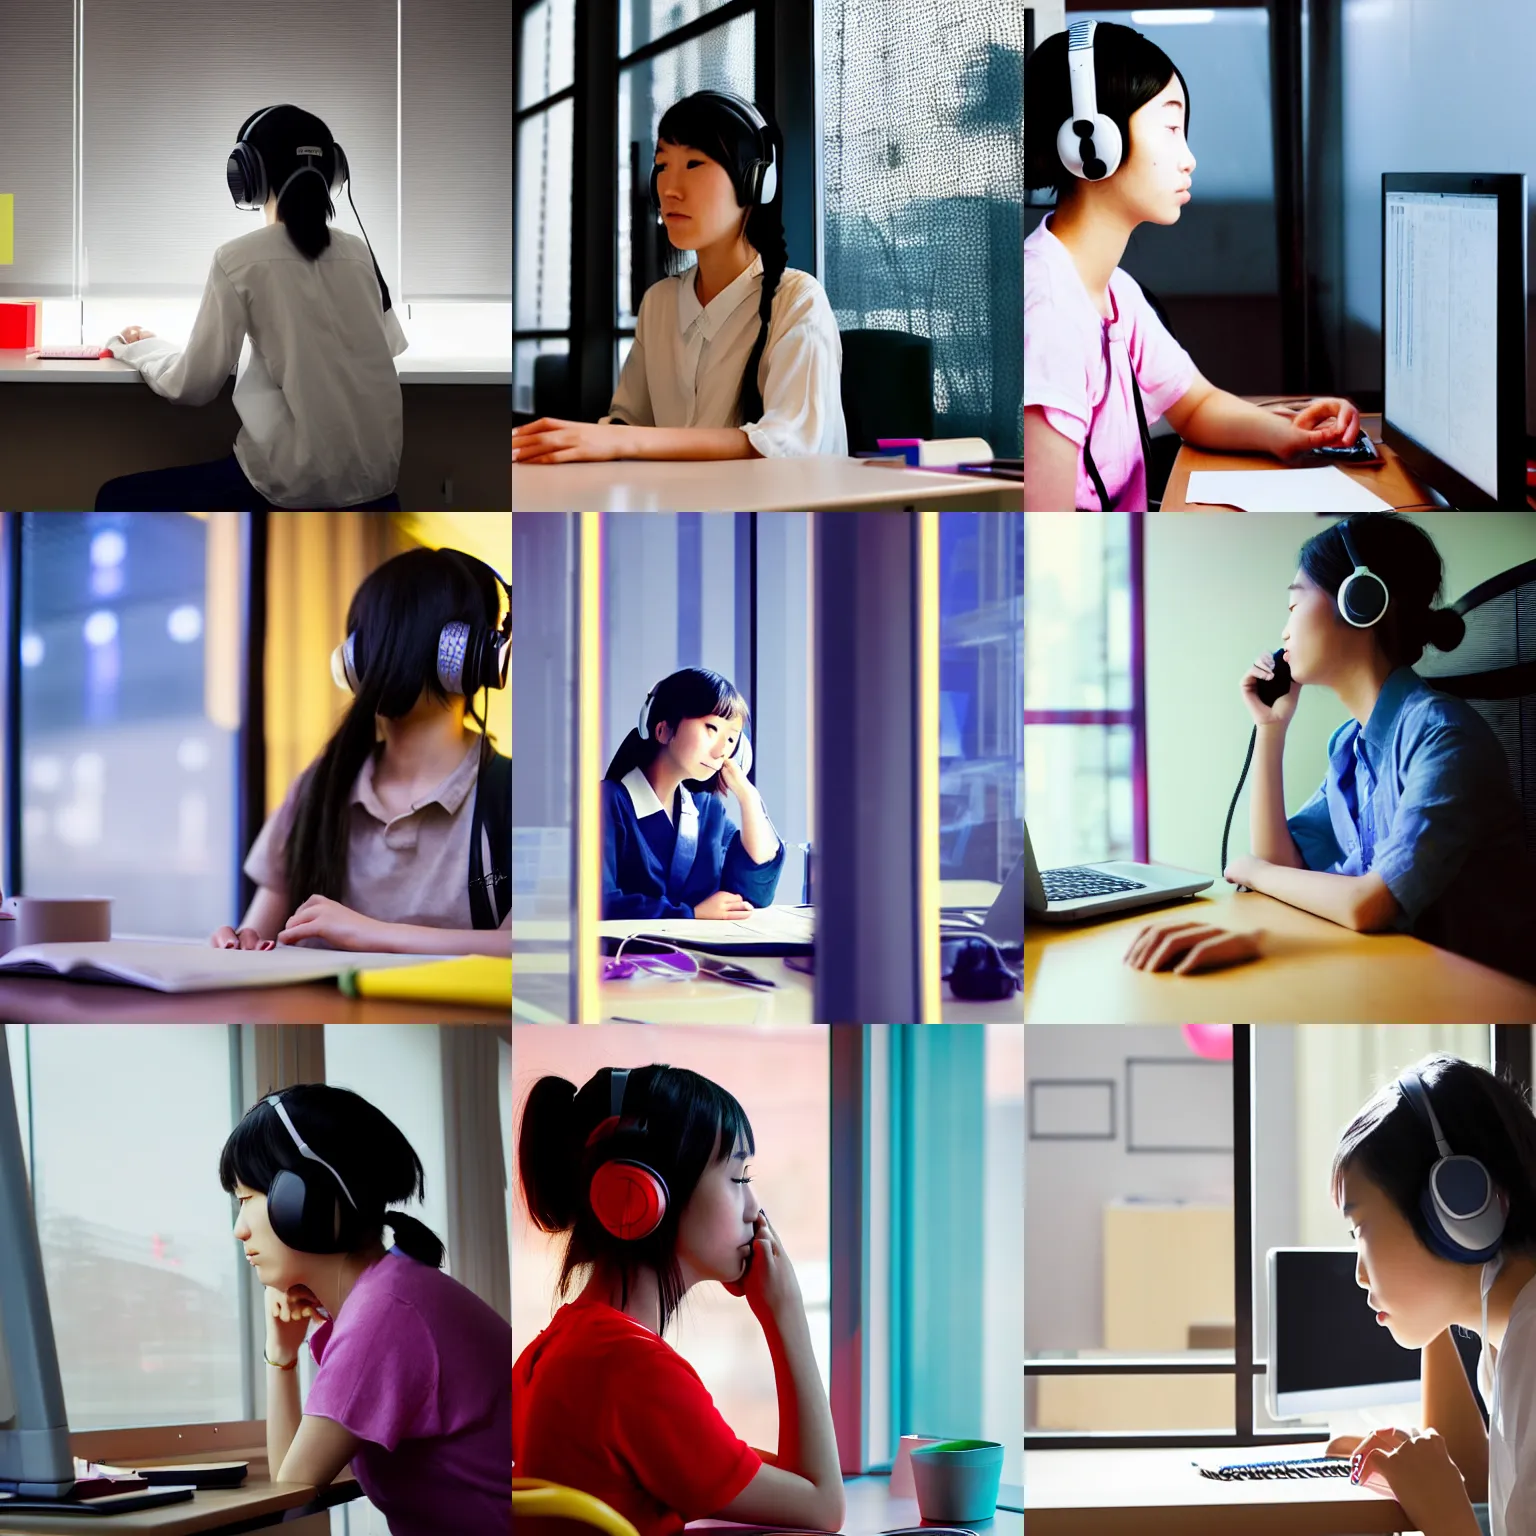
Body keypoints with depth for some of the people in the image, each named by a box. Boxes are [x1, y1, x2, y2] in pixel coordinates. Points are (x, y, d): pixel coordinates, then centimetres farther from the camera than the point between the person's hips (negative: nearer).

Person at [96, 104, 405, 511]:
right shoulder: (357, 253, 9)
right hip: (372, 480, 5)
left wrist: (142, 349, 17)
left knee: (118, 502, 12)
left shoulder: (240, 260, -7)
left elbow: (194, 384, -4)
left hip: (294, 485, -5)